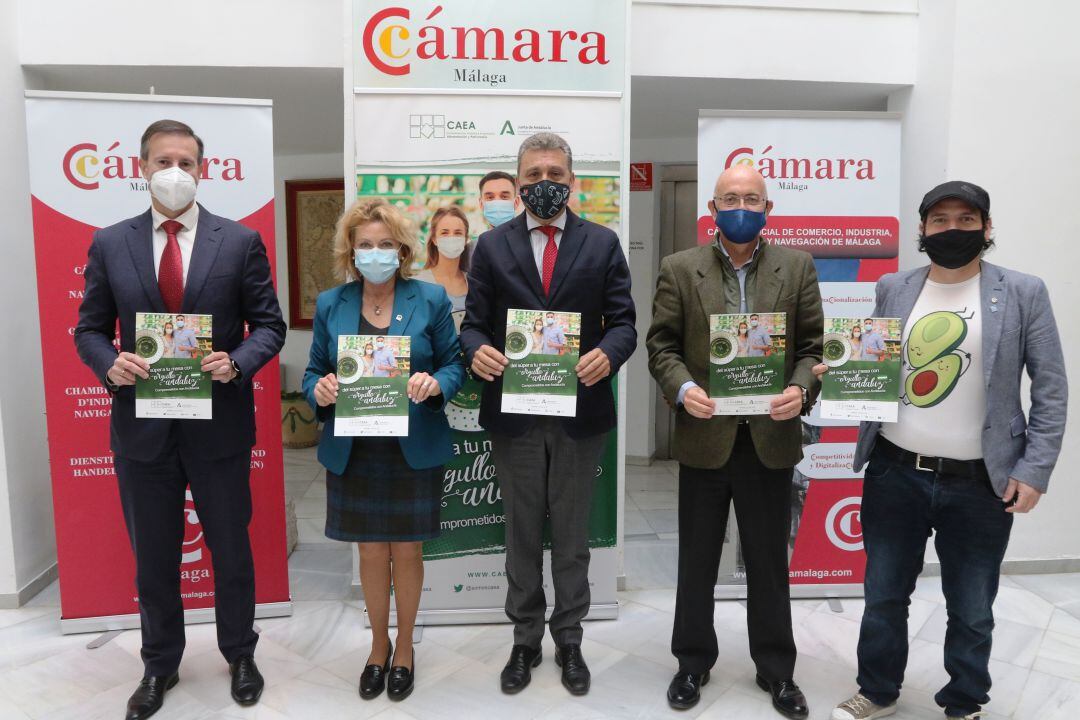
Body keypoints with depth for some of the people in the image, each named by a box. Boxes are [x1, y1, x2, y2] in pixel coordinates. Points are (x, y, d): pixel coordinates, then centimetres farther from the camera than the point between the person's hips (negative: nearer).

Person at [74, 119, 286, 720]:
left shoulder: (240, 241, -2)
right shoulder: (109, 244, 3)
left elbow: (269, 325, -1)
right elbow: (90, 329, 7)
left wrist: (237, 362, -19)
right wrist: (110, 363, -14)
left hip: (220, 422, -1)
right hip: (141, 425, 2)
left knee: (231, 549, 13)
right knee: (153, 556, 16)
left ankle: (240, 655, 36)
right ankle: (160, 665, 38)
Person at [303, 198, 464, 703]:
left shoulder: (431, 299, -2)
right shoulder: (330, 304, 3)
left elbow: (454, 364, 0)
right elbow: (314, 372, 6)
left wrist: (435, 385, -21)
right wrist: (319, 390, -16)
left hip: (414, 449, -1)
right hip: (354, 452, 2)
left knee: (407, 550, 11)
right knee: (371, 552, 13)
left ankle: (404, 647, 34)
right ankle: (378, 645, 36)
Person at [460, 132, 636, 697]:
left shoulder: (603, 244, 4)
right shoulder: (492, 246, 5)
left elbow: (623, 321, 0)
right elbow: (474, 322, 2)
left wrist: (607, 354, -21)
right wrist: (477, 351, -20)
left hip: (581, 411, 0)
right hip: (513, 412, 1)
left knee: (572, 533, 12)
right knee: (521, 533, 13)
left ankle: (568, 641, 30)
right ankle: (525, 641, 30)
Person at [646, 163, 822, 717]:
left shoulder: (797, 267, 4)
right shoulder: (679, 269, 2)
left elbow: (813, 345, 3)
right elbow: (662, 344, 0)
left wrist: (800, 389, -16)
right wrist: (682, 388, -18)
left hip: (772, 437, 1)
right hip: (705, 436, 0)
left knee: (769, 562, 14)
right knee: (696, 561, 13)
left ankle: (776, 669, 33)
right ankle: (693, 662, 33)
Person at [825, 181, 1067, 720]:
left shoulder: (1023, 293, -2)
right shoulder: (893, 289, 5)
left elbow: (1051, 389, -2)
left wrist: (1035, 469, -8)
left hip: (979, 485, -2)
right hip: (894, 474, 2)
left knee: (971, 610, 14)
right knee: (884, 596, 15)